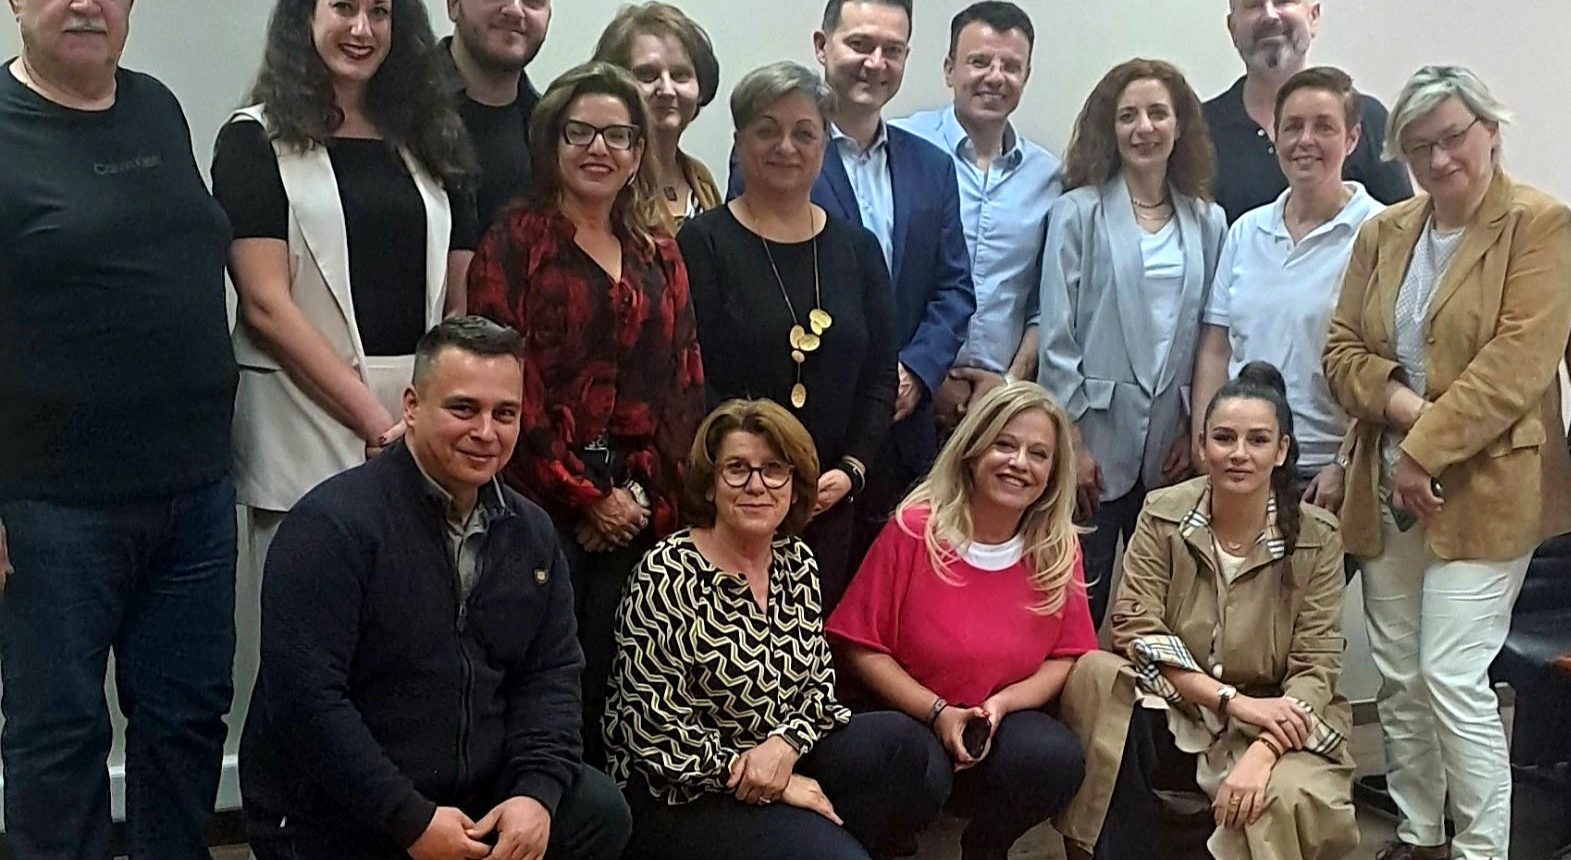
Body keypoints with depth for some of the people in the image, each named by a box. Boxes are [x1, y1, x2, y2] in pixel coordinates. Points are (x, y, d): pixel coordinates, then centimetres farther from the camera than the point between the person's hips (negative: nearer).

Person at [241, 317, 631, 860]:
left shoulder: (531, 532, 6)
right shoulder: (333, 524, -16)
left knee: (599, 811, -11)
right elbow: (305, 695, -22)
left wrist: (536, 792, -12)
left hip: (479, 798, 6)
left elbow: (551, 672, 5)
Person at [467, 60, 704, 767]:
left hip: (638, 509, 4)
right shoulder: (516, 241, 1)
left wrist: (646, 491, -1)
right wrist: (586, 496, -9)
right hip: (540, 503, -4)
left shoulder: (658, 251, 16)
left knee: (609, 687, 6)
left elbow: (683, 382, 12)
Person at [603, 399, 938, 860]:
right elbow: (654, 730, -19)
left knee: (897, 740, -13)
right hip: (682, 794, -7)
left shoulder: (796, 560, 3)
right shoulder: (666, 576, -18)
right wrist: (776, 786, -16)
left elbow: (818, 679, 8)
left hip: (782, 754, 7)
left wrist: (786, 744, -15)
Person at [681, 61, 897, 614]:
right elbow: (694, 381, -9)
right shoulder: (703, 245, -1)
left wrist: (851, 469, -2)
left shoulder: (857, 248, 12)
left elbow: (880, 376, 11)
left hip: (830, 506, 4)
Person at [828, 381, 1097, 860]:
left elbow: (1066, 655, 2)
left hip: (1006, 718, 3)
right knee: (918, 774, -35)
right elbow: (861, 647, -10)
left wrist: (1002, 703, -16)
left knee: (1058, 760, -29)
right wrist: (938, 712, -18)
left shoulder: (1058, 548, -2)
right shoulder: (914, 529, -12)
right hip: (910, 715, -3)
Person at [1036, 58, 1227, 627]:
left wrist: (1197, 433, 4)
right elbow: (1057, 337, -5)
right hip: (1097, 438, -3)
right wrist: (1070, 442, -8)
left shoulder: (1207, 222, 10)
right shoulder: (1078, 213, -2)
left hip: (1171, 447, 3)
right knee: (1080, 601, 1)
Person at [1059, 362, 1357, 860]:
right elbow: (1136, 631, -11)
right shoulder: (1163, 515, -5)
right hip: (1176, 708, 2)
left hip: (1276, 719, -2)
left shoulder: (1316, 537, -7)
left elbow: (1315, 667, -10)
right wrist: (1233, 700, -22)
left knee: (1294, 799, -35)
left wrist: (1261, 754, -28)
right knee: (1096, 675, -28)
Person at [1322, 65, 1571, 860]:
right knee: (1397, 677, 10)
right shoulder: (1383, 233, 11)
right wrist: (1404, 405, -11)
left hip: (1483, 488, -6)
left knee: (1452, 676, -9)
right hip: (1388, 486, 6)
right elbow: (1341, 352, 7)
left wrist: (1426, 448, -17)